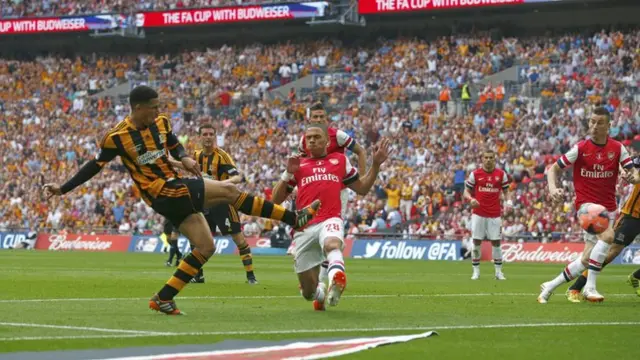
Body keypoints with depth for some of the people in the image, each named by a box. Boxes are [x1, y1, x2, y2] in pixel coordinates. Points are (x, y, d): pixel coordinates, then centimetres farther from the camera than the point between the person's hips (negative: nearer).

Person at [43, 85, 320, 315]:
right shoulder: (117, 137, -12)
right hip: (163, 193, -8)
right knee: (229, 191, -14)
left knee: (206, 247, 4)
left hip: (176, 189, 8)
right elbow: (94, 166, -1)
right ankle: (294, 219, -9)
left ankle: (163, 298, 7)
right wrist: (62, 189, 0)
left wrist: (184, 158, 1)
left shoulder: (161, 123, 6)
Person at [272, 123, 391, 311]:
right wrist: (288, 173, 0)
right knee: (309, 292, 7)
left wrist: (376, 164, 12)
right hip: (304, 227, 2)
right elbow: (276, 199, 14)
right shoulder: (298, 165, 18)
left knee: (332, 244, -42)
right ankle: (320, 290, 43)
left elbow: (362, 188, 24)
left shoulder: (340, 160, 18)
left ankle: (336, 278, -69)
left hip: (330, 220, -2)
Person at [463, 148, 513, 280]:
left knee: (496, 242, 2)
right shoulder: (475, 174, 1)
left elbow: (506, 191, 11)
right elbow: (466, 191, 5)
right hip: (478, 213, -1)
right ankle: (476, 271, 9)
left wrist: (509, 201, -9)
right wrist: (471, 199, -16)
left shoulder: (501, 174, 4)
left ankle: (498, 272, 9)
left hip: (495, 214, 1)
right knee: (476, 242, -1)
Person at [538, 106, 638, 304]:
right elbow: (553, 169, -1)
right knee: (607, 236, -32)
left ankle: (550, 287, 20)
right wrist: (553, 188, -20)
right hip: (587, 204, -4)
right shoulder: (580, 148, -6)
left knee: (587, 259, 2)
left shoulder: (618, 148, 0)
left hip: (608, 207, 4)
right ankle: (590, 287, -25)